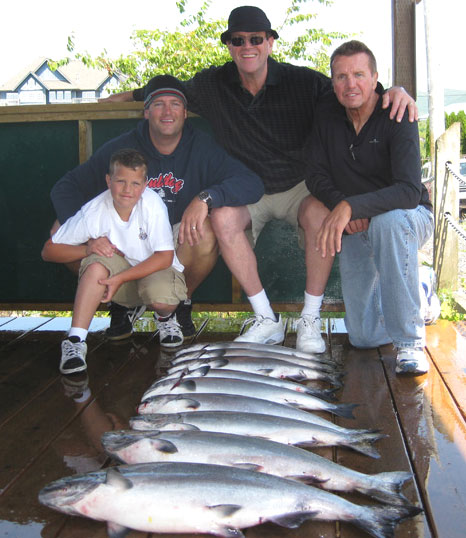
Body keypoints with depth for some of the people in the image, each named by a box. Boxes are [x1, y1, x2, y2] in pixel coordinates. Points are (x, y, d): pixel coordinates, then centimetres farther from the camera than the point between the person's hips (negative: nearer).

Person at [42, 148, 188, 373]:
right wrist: (87, 249, -29)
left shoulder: (153, 204, -24)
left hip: (156, 270, -2)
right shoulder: (94, 211, -18)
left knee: (161, 296, -35)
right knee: (97, 262, -30)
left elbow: (165, 257, -23)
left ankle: (164, 317, 5)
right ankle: (75, 341, -25)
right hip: (120, 271, 2)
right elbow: (49, 251, -11)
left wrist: (120, 278, -30)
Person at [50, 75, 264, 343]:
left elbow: (253, 184, -19)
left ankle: (179, 304, -2)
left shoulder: (203, 148, -9)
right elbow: (66, 188, -8)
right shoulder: (121, 148, -7)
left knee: (206, 232, -34)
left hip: (179, 245, -1)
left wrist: (205, 198, -38)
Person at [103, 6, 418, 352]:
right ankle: (266, 320, -18)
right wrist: (123, 97, 19)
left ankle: (311, 320, -17)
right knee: (223, 219, -32)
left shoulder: (301, 82, -10)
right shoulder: (211, 85, -3)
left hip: (298, 185, -1)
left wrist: (394, 91, -29)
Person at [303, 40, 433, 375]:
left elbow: (410, 192, -32)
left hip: (408, 218, -4)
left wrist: (350, 207, -42)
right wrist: (339, 205, -19)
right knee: (364, 336, -3)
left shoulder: (397, 118, -19)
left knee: (388, 221, -43)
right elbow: (318, 177, 1)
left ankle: (410, 341, -29)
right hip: (354, 229, 4)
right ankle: (413, 291, 32)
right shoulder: (328, 113, -3)